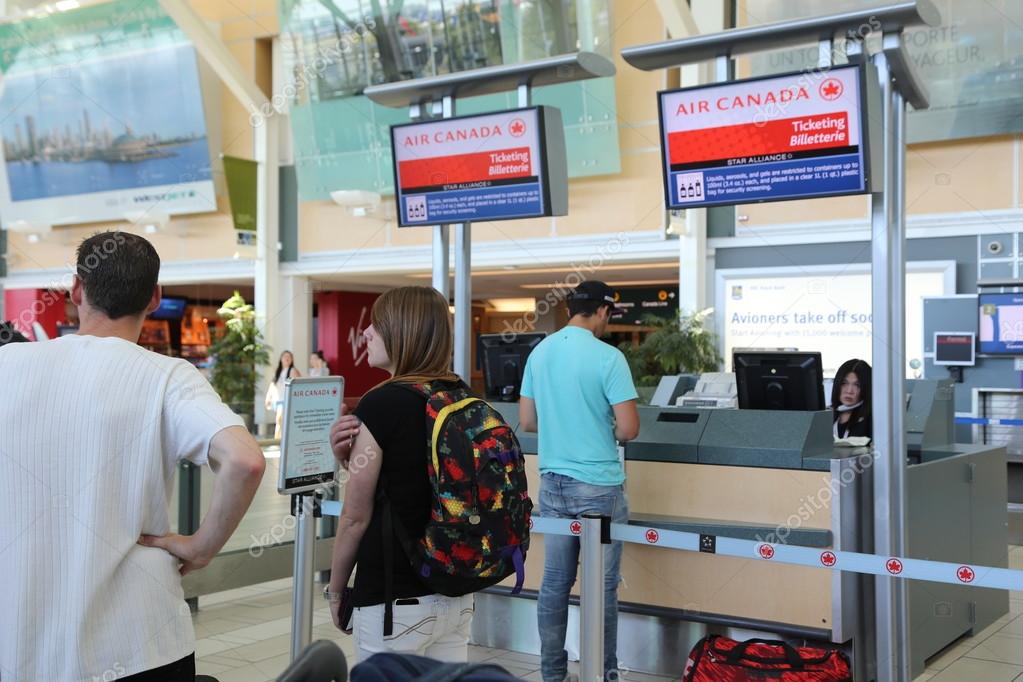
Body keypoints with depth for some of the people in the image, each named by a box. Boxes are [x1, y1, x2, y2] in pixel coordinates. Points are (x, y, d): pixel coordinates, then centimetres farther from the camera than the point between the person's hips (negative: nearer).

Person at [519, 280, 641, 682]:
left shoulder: (540, 353, 5)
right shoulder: (608, 357, -14)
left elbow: (527, 422, 10)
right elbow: (629, 428, -15)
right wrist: (608, 430, 6)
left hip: (552, 483, 6)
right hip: (598, 486, -6)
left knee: (555, 582, 12)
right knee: (601, 586, 5)